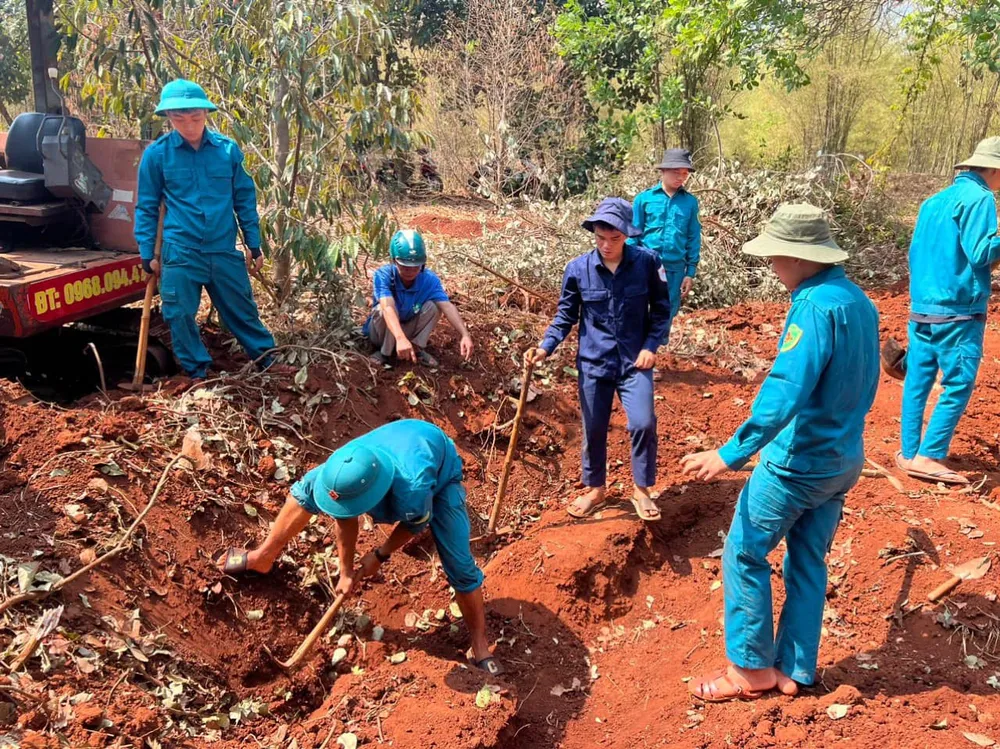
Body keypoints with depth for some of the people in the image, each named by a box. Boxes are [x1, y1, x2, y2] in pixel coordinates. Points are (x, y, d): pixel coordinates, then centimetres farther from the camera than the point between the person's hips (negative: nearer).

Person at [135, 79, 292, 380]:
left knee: (243, 309, 12)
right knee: (180, 316, 5)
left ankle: (266, 359, 29)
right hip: (180, 252, -1)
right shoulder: (156, 154, -4)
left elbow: (245, 199, 7)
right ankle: (197, 374, 22)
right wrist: (147, 254, 2)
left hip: (224, 250, 1)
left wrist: (254, 245, 7)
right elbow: (146, 207, 3)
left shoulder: (227, 149, -1)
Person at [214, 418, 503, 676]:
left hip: (440, 475, -5)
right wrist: (346, 572, -6)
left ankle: (480, 644, 7)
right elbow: (346, 521, -15)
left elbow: (416, 524, -22)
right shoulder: (343, 465, -34)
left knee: (460, 565, -13)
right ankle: (263, 558, 20)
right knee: (307, 489, 1)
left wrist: (380, 555, -11)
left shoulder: (413, 488, -48)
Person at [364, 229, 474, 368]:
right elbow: (388, 308, -47)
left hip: (408, 329, 3)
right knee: (384, 308, -35)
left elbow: (448, 306, -32)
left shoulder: (429, 279, -20)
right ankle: (385, 353, -14)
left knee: (433, 305, -22)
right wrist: (400, 339, -64)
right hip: (381, 332, -3)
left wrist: (465, 335, -48)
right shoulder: (383, 276, -30)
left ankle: (417, 348, -7)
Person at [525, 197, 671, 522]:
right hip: (593, 363, 1)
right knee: (594, 429, 11)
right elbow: (565, 316, 1)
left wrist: (651, 346, -9)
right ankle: (595, 488, 34)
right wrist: (545, 347, -12)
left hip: (635, 361, -1)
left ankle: (642, 489, 12)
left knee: (643, 423, -12)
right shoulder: (577, 269, -8)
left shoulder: (647, 263, -9)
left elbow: (662, 309, 2)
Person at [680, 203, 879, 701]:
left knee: (744, 552, 5)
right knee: (808, 562, 16)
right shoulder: (859, 301, 7)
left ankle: (751, 668, 15)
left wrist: (732, 453, -31)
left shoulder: (817, 305, -22)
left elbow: (785, 390, -31)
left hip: (798, 460, -9)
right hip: (844, 459, 9)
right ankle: (794, 670, 27)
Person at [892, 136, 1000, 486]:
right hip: (958, 312, -8)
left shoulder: (935, 199, 16)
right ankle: (928, 457, -4)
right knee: (957, 387, -1)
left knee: (917, 382, 9)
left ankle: (909, 453, 14)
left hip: (921, 308, 8)